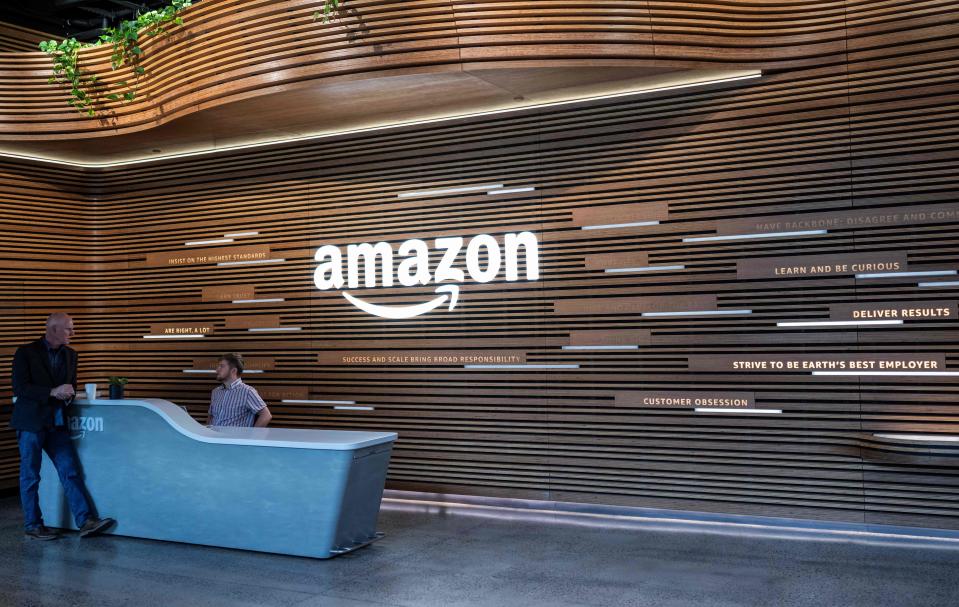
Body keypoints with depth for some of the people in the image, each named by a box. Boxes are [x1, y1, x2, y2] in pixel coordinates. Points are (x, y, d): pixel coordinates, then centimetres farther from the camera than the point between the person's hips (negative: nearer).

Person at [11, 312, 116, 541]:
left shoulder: (70, 354, 11)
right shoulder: (26, 352, -6)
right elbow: (20, 388, -13)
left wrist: (68, 394, -3)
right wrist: (52, 392, -20)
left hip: (57, 423, 5)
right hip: (31, 422, -5)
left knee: (71, 471, 0)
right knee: (30, 476, 3)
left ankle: (86, 521, -2)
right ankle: (33, 526, 13)